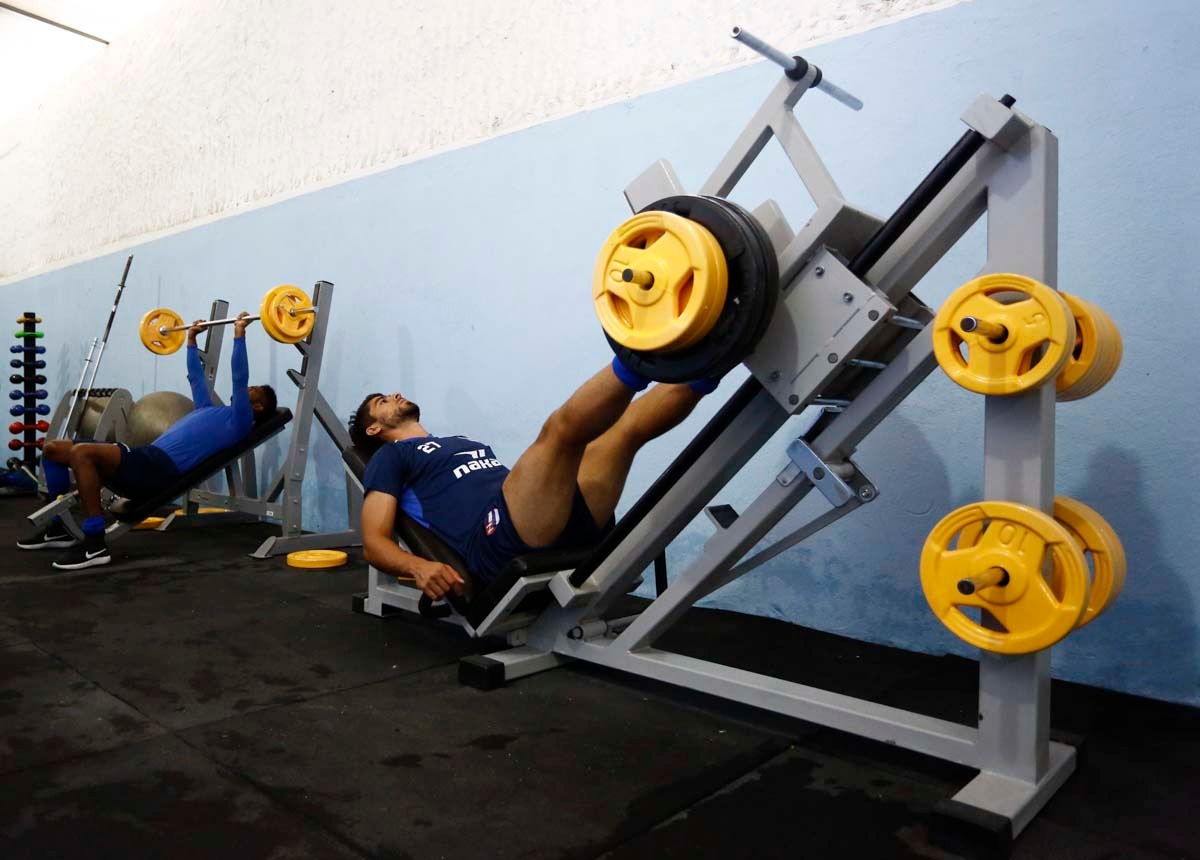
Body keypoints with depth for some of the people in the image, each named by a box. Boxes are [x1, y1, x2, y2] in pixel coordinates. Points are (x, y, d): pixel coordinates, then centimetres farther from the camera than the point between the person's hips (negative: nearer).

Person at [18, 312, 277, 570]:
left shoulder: (238, 421, 2)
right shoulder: (210, 409, 30)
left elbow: (239, 379, -9)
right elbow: (196, 378, 43)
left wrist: (239, 334, -10)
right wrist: (191, 339, 47)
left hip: (161, 471, -10)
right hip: (147, 458, 10)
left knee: (82, 452, -32)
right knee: (53, 450, 9)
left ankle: (94, 543, -29)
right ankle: (60, 528, 14)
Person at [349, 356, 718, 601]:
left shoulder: (468, 442, 42)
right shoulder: (390, 457, 21)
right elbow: (374, 542, 8)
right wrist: (419, 566, -16)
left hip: (561, 523, 7)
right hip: (500, 542, -7)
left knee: (629, 424, -6)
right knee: (562, 426, -29)